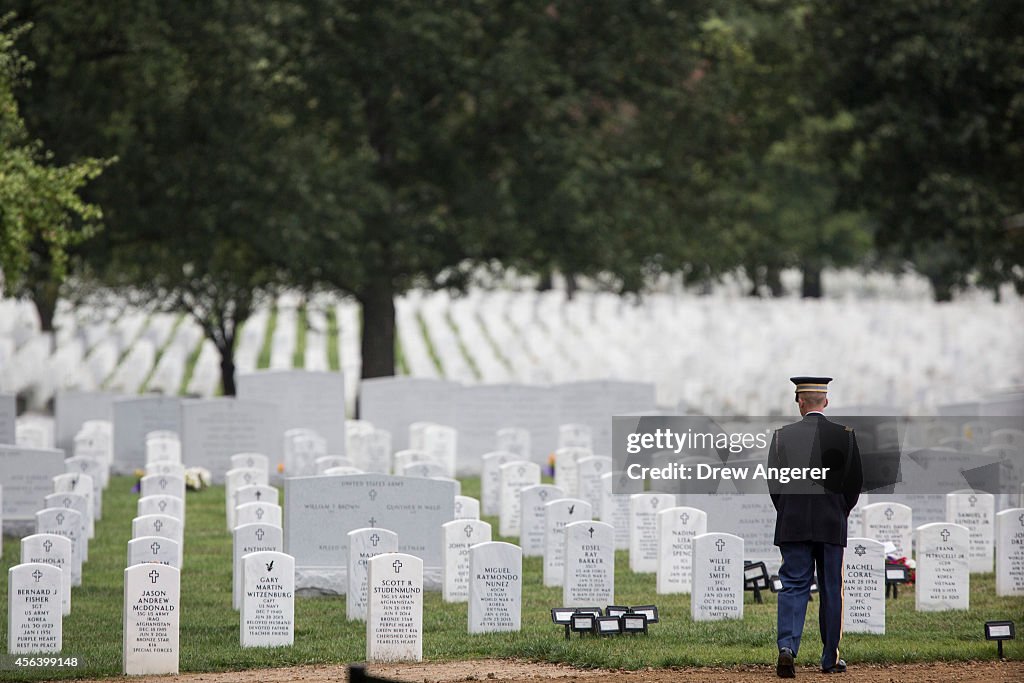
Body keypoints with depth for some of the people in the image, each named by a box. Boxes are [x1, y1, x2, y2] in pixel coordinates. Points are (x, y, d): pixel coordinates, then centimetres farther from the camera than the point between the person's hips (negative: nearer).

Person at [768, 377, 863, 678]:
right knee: (831, 590, 9)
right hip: (831, 526, 0)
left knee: (793, 586, 1)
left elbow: (773, 483, 0)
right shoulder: (844, 435, -3)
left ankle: (787, 647, -19)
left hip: (792, 525, 0)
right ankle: (830, 659, 14)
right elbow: (856, 481, 1)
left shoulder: (783, 435, -3)